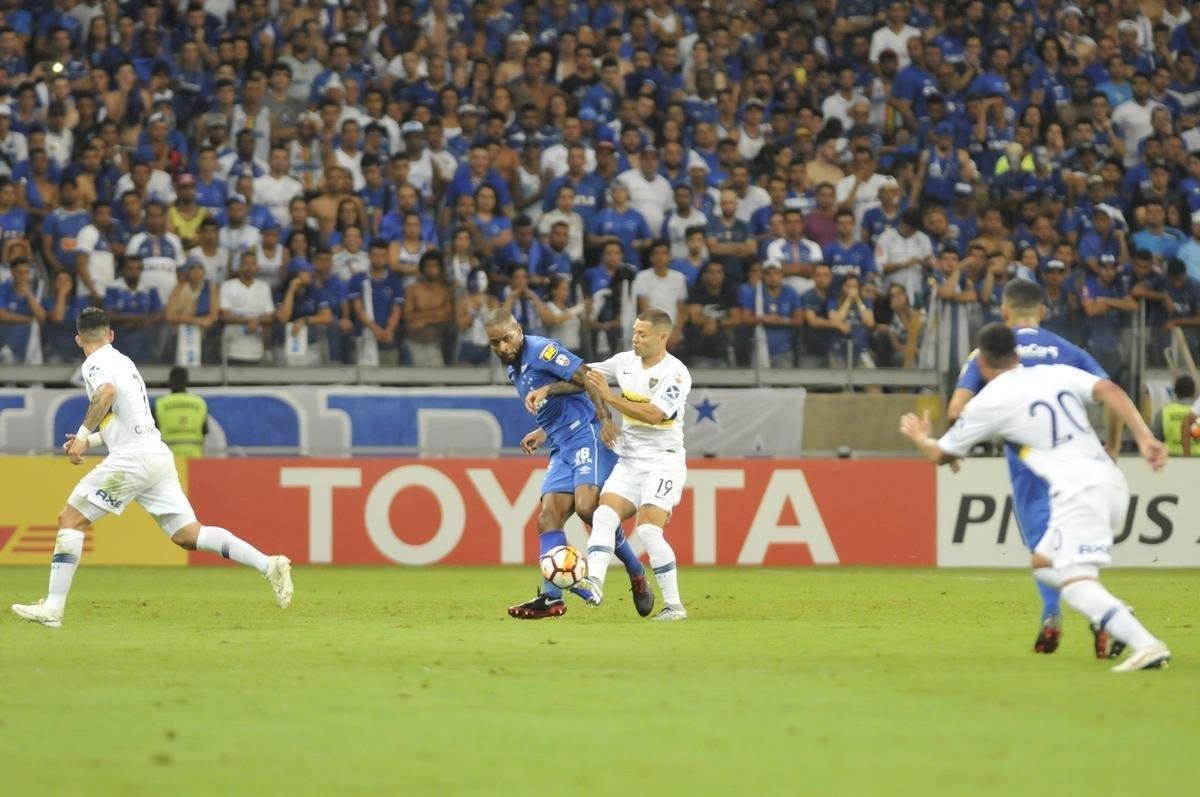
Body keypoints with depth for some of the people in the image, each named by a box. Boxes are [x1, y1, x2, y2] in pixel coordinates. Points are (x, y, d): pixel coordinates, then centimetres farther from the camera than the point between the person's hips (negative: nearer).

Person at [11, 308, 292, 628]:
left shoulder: (96, 363, -1)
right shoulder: (123, 362, 26)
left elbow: (107, 392, -25)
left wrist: (82, 435, -20)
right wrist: (92, 440, 35)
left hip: (132, 458, -8)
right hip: (158, 455, 8)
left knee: (70, 519, -1)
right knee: (189, 535, 3)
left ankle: (52, 608, -7)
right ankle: (268, 564, -9)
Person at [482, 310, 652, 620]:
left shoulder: (542, 350, -8)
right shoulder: (513, 369, 20)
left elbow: (586, 378, -16)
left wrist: (604, 419, -24)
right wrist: (543, 433, 17)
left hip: (587, 435, -9)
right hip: (562, 448, 9)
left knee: (587, 506, -24)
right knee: (548, 518, -3)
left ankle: (637, 575, -8)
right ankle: (551, 598, -8)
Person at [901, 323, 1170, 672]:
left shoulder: (988, 401, 6)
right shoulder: (1058, 374, 18)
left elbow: (942, 455, 19)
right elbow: (1109, 391, 1)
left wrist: (921, 438, 42)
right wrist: (1144, 438, -7)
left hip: (1077, 489, -7)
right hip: (1112, 483, 7)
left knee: (1076, 582, -14)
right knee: (1044, 564, 20)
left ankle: (1146, 645, -34)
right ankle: (1118, 618, 1)